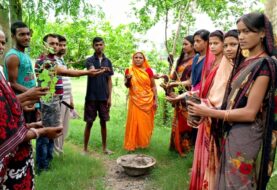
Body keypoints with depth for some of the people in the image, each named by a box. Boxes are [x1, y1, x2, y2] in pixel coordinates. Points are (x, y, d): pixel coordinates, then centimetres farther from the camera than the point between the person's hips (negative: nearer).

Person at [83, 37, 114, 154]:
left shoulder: (108, 61, 7)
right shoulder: (89, 60, -3)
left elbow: (109, 80, 8)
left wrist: (109, 97, 1)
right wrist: (101, 70, -47)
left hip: (104, 97, 3)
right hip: (91, 97, -3)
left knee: (103, 122, 10)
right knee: (89, 123, 4)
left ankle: (104, 147, 21)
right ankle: (85, 148, 16)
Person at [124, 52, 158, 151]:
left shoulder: (148, 70, 1)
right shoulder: (129, 70, 2)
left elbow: (153, 86, 3)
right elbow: (127, 85, 7)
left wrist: (155, 100, -2)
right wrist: (128, 79, -15)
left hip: (147, 100, 0)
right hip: (135, 100, 0)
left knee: (146, 122, 7)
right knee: (134, 121, -2)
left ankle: (144, 142, 23)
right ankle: (132, 144, 8)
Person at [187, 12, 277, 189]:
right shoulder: (244, 61, 9)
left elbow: (250, 112, -20)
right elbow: (236, 99, 9)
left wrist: (210, 112, -18)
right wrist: (210, 108, -3)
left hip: (246, 136, -7)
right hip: (232, 133, 7)